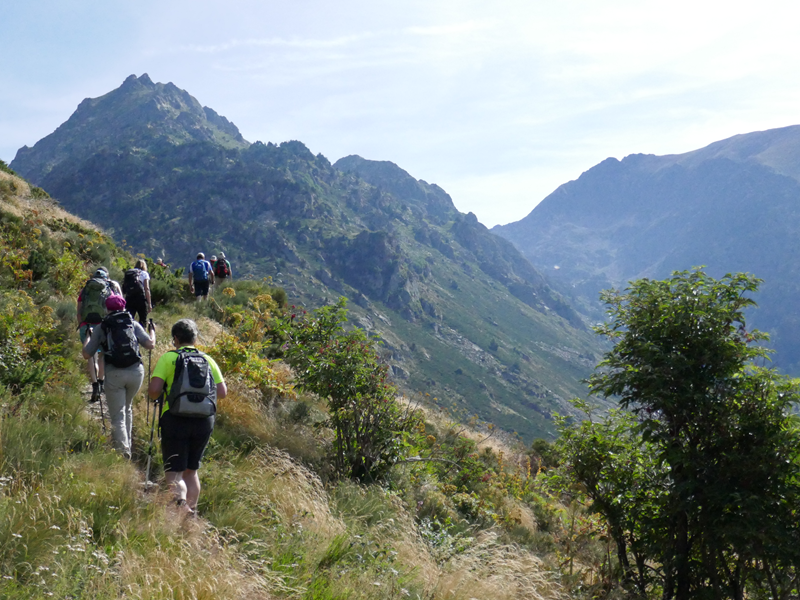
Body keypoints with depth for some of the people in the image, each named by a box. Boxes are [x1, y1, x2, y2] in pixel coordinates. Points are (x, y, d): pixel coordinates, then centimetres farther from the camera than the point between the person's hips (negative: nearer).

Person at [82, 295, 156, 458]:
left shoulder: (101, 327, 8)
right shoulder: (133, 324, 10)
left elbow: (86, 355, 9)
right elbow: (150, 344, 2)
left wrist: (87, 336, 28)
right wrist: (152, 331, 22)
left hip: (114, 373, -2)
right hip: (136, 371, 2)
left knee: (117, 415, 4)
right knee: (127, 408, 25)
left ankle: (123, 449, -11)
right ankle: (128, 444, 31)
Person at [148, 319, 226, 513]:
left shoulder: (168, 358, -1)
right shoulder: (208, 360, 10)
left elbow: (153, 390, -11)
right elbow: (222, 392, 4)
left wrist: (159, 394, 12)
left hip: (175, 419, -4)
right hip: (204, 421, 4)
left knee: (174, 473, -3)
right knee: (191, 471, 20)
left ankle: (180, 500, -29)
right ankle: (192, 508, 18)